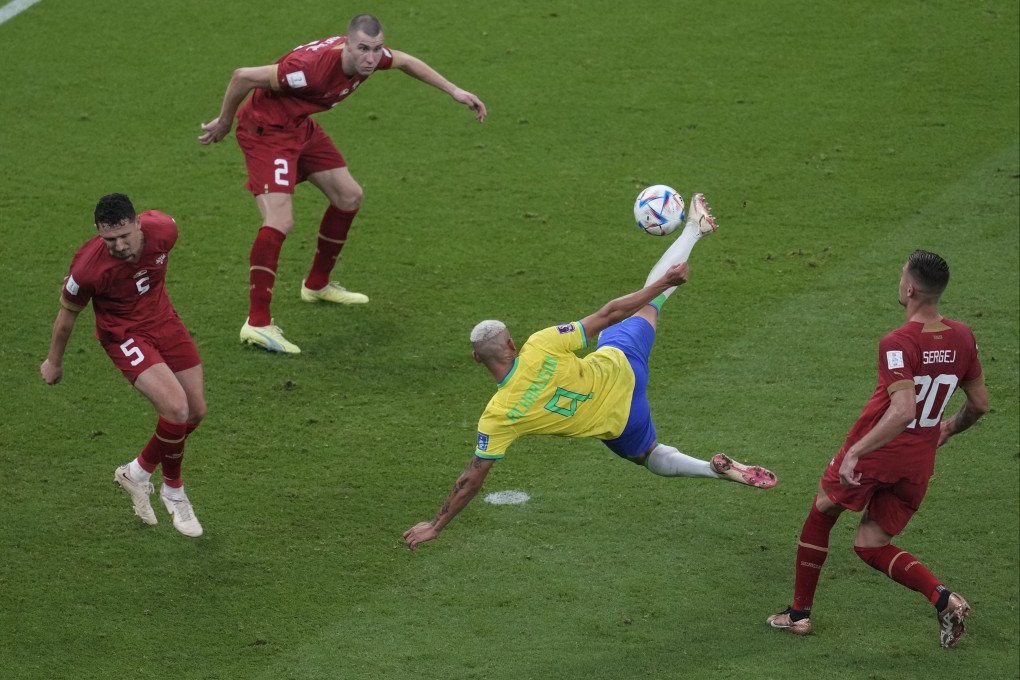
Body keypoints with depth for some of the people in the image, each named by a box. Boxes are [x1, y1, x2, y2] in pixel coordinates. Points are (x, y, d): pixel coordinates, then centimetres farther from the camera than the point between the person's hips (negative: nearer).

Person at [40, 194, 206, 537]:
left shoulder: (163, 229, -22)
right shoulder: (88, 268, -31)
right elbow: (67, 316, -11)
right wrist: (54, 362, 6)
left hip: (163, 320, 6)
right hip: (124, 335, -6)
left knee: (196, 412, 7)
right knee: (176, 408, -23)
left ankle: (140, 472, 30)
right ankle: (173, 491, 2)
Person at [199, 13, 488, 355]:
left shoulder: (369, 54, -13)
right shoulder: (314, 66, -37)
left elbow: (405, 61, 13)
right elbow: (243, 76, -29)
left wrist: (454, 91, 12)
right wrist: (223, 122, -13)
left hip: (300, 126, 9)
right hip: (266, 129, -9)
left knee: (349, 197, 17)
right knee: (280, 221, -21)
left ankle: (317, 285, 36)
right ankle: (257, 324, -20)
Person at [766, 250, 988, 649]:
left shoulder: (898, 344, -21)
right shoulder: (962, 338, -1)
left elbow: (903, 411, -32)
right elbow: (980, 403, 9)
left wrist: (856, 452, -29)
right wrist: (951, 428, 29)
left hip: (873, 453, -5)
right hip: (919, 463, 5)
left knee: (820, 516, 21)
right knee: (871, 545, 16)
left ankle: (800, 612, 29)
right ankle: (943, 598, -9)